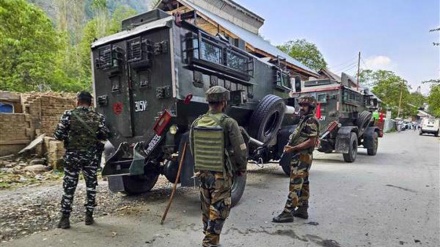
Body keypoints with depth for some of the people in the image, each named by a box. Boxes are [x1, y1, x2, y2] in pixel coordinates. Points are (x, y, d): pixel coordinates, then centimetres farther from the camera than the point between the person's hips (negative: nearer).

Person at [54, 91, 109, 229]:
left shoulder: (69, 115, -6)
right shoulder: (98, 117, -1)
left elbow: (58, 135, -8)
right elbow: (105, 136, -1)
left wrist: (68, 138, 12)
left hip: (73, 155, -1)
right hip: (92, 156, 1)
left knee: (69, 186, 9)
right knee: (91, 185, 13)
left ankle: (65, 218, 13)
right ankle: (89, 216, 19)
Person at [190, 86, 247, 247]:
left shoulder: (196, 123, -1)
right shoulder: (229, 123, -17)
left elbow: (192, 149, 8)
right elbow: (241, 151, -12)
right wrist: (241, 169, 5)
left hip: (203, 173, 6)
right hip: (222, 175, -5)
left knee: (206, 208, 20)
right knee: (218, 210, 8)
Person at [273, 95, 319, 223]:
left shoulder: (311, 121, -14)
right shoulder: (303, 120, 17)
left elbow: (311, 141, -21)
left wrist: (293, 148, -21)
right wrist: (289, 145, 6)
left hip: (302, 157, -10)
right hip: (300, 157, 10)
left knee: (295, 185, -9)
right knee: (303, 183, 15)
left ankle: (287, 213, -6)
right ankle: (302, 210, 24)